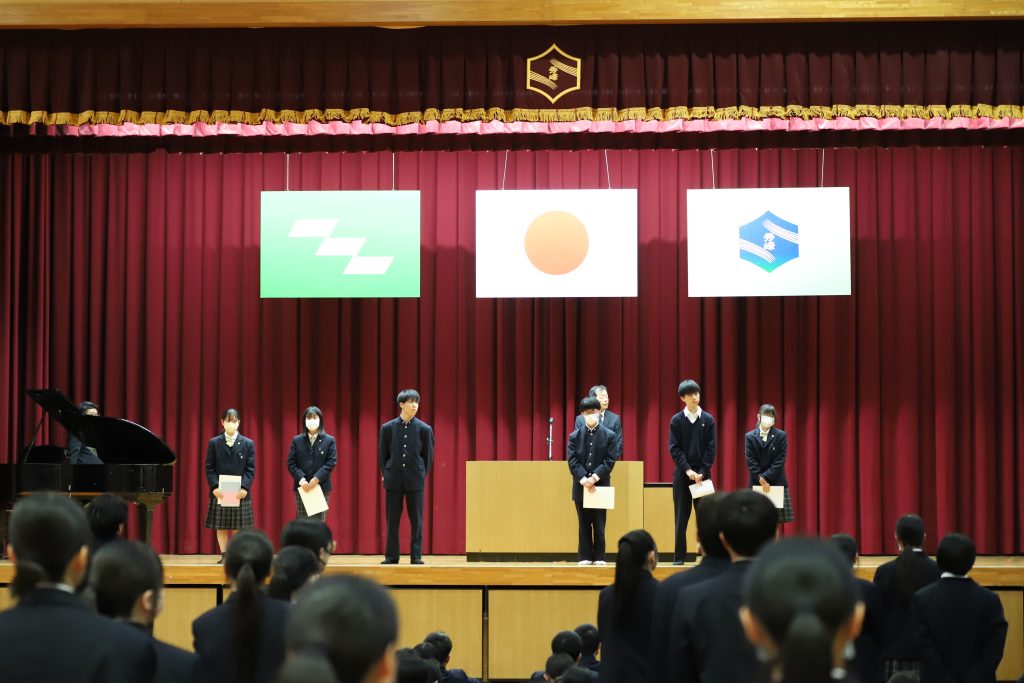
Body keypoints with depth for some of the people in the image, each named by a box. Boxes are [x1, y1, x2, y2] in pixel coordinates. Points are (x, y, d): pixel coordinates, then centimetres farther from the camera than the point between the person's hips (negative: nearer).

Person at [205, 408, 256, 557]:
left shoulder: (248, 444, 3)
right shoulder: (213, 443, 4)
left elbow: (250, 469, 0)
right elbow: (209, 468, 1)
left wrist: (245, 487, -14)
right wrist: (214, 487, -12)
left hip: (240, 492, 0)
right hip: (219, 492, 0)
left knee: (239, 527, 1)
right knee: (221, 526, 3)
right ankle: (224, 555, 9)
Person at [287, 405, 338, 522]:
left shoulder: (329, 440, 3)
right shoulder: (297, 441, 8)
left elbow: (331, 462, -5)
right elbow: (291, 463, 2)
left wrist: (316, 479, -16)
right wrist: (301, 479, -13)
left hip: (321, 487, -1)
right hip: (302, 488, 1)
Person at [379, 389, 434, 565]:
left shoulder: (424, 429, -1)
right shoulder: (388, 428, 0)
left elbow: (429, 456, 5)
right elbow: (382, 454, 8)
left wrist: (422, 475, 2)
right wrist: (385, 475, 5)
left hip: (415, 480, 0)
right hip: (393, 480, 0)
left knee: (416, 521, 2)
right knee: (392, 521, 4)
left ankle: (416, 557, 7)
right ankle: (391, 556, 9)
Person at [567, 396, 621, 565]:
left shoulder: (609, 435, 1)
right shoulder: (575, 436, 5)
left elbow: (610, 461, -6)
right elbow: (572, 461, -3)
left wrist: (594, 477, -17)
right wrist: (583, 479, -17)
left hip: (601, 485, -1)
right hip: (581, 486, 1)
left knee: (599, 524, 2)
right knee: (584, 524, 6)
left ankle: (599, 557, 8)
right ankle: (585, 556, 10)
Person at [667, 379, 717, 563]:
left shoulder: (708, 419, 3)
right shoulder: (676, 420, 1)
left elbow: (711, 448, 0)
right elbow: (674, 449, -2)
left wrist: (702, 472, -9)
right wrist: (688, 470, -13)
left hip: (703, 474, 0)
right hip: (682, 474, 0)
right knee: (681, 518, 2)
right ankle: (679, 558, 6)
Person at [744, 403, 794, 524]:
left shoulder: (781, 436, 0)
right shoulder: (750, 436, 2)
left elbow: (780, 461, -6)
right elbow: (750, 461, -3)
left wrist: (766, 477, -14)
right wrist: (761, 479, -13)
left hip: (776, 483, 0)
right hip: (756, 484, 0)